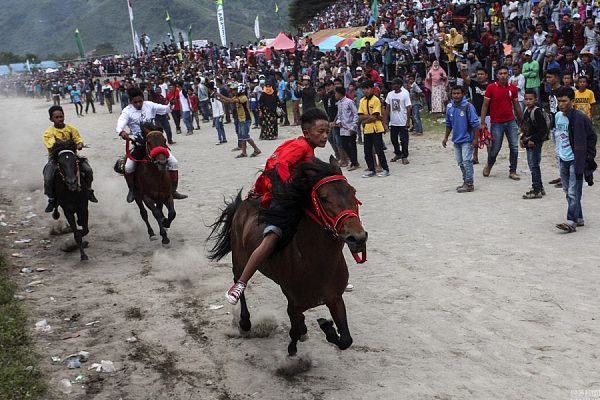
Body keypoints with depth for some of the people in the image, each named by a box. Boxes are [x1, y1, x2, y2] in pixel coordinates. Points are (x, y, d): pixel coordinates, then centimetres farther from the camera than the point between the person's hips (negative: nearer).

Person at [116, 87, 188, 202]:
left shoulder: (149, 105, 5)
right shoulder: (128, 111, -5)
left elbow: (164, 109, 4)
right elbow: (121, 123, -20)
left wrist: (171, 104, -19)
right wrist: (121, 132, -43)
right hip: (139, 145, -2)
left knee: (173, 162, -7)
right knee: (127, 168, -17)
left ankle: (173, 191, 6)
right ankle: (132, 190, 10)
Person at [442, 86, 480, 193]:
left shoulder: (468, 106, -12)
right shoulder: (449, 107, 5)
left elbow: (475, 124, -11)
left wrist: (475, 138, -13)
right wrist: (446, 138, 18)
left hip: (467, 139, -6)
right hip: (456, 140, 7)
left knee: (466, 161, -8)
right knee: (460, 162, 12)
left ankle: (469, 184, -1)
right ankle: (465, 181, 23)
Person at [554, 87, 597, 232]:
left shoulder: (579, 118, -14)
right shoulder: (558, 116, 9)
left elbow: (592, 137, -12)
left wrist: (587, 156, -12)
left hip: (576, 160, -8)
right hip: (563, 160, 8)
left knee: (573, 192, -11)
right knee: (567, 191, 12)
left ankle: (572, 222, -12)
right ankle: (579, 218, 23)